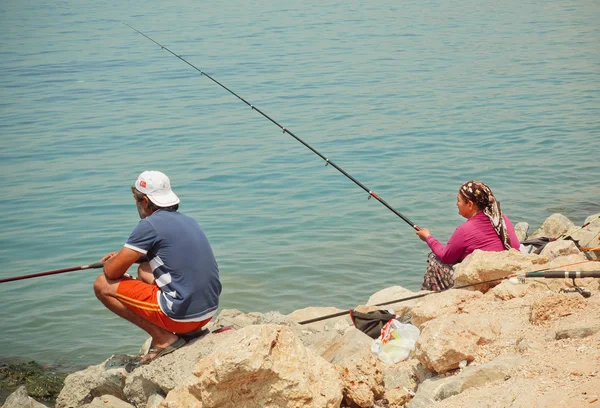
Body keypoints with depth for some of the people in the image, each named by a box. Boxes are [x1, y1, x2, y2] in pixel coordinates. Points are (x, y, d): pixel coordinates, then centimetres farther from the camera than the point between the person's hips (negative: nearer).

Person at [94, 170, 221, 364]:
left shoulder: (149, 225, -10)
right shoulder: (187, 221, 14)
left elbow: (112, 272, -7)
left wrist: (111, 263, 17)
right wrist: (123, 256, 28)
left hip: (182, 314, -8)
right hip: (209, 310, 8)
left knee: (103, 285, 2)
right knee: (144, 270, 30)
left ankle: (163, 338, -2)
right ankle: (190, 329, 15)